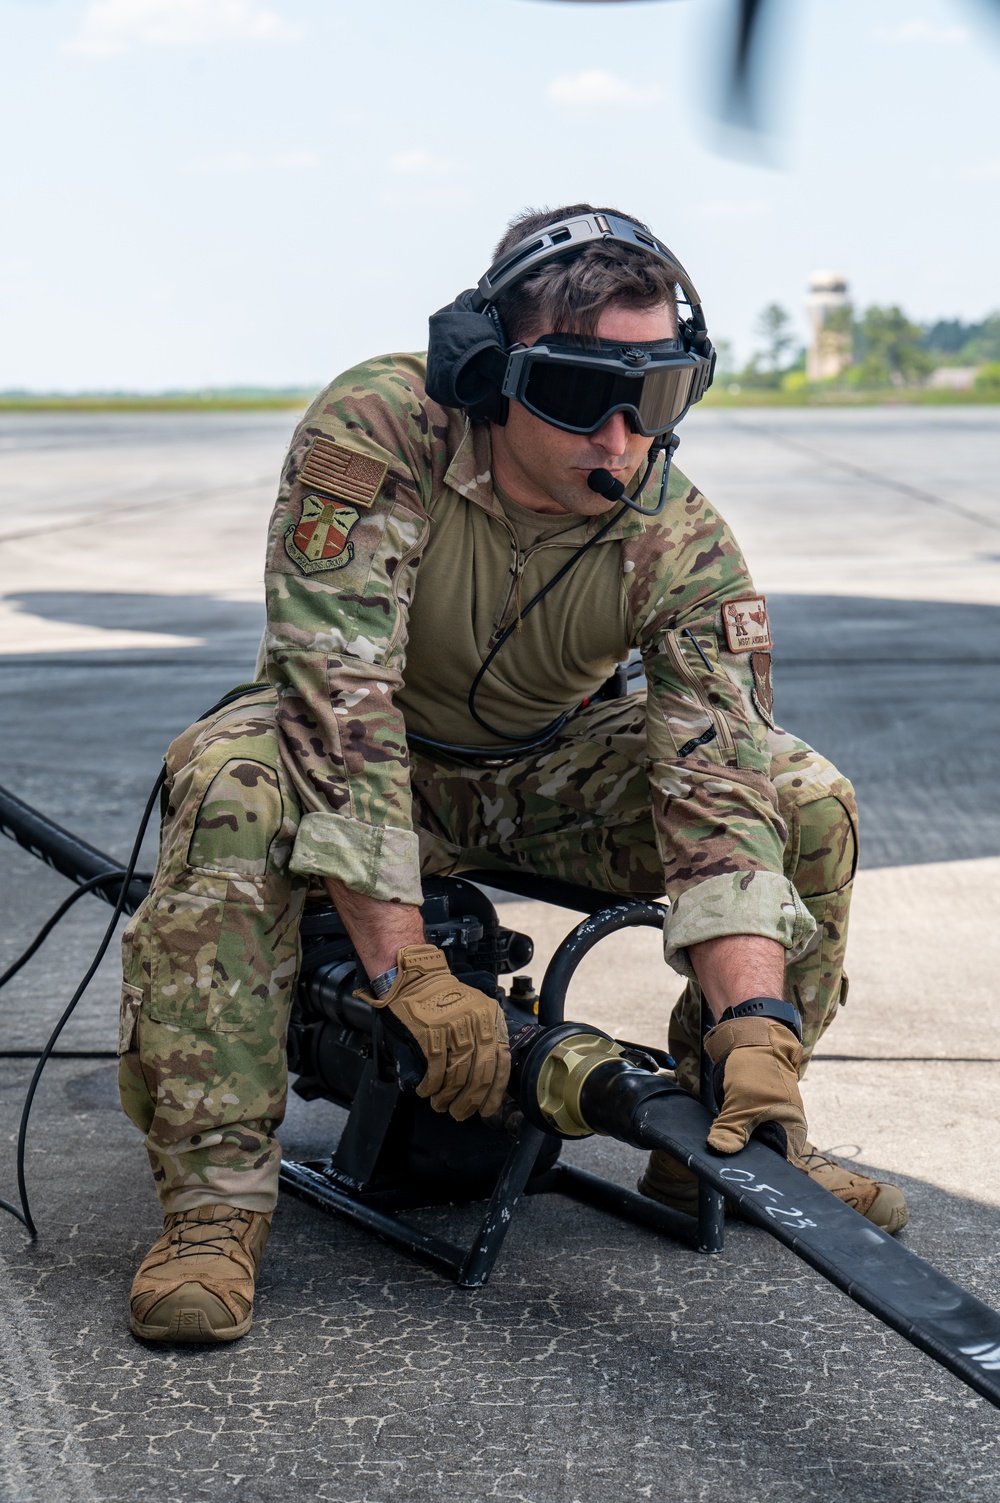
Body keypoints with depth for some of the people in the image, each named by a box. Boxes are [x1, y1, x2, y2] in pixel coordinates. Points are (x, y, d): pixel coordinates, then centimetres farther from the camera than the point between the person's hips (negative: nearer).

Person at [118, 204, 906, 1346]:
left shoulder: (680, 543, -21)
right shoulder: (372, 435, -30)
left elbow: (720, 785, -27)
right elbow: (341, 704, -35)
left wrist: (758, 1032, -41)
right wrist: (410, 978, -40)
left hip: (549, 772, 3)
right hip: (363, 767, -3)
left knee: (806, 800, -16)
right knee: (231, 780, -37)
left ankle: (706, 1150, 0)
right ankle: (213, 1198, -29)